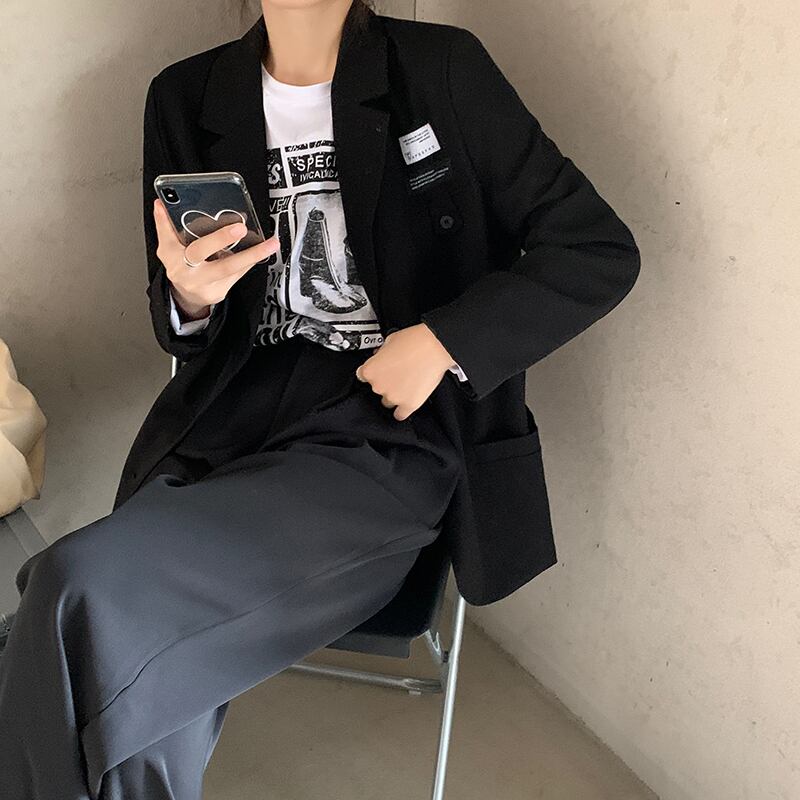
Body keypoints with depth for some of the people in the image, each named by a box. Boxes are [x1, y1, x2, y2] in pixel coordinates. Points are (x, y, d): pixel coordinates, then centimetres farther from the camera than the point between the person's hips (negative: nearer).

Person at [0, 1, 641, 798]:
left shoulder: (443, 69, 0)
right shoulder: (185, 98, 11)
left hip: (384, 438, -3)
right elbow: (182, 335, 16)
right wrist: (189, 297, -8)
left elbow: (601, 252, 0)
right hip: (223, 424, 4)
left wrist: (441, 342, -10)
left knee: (81, 595, -23)